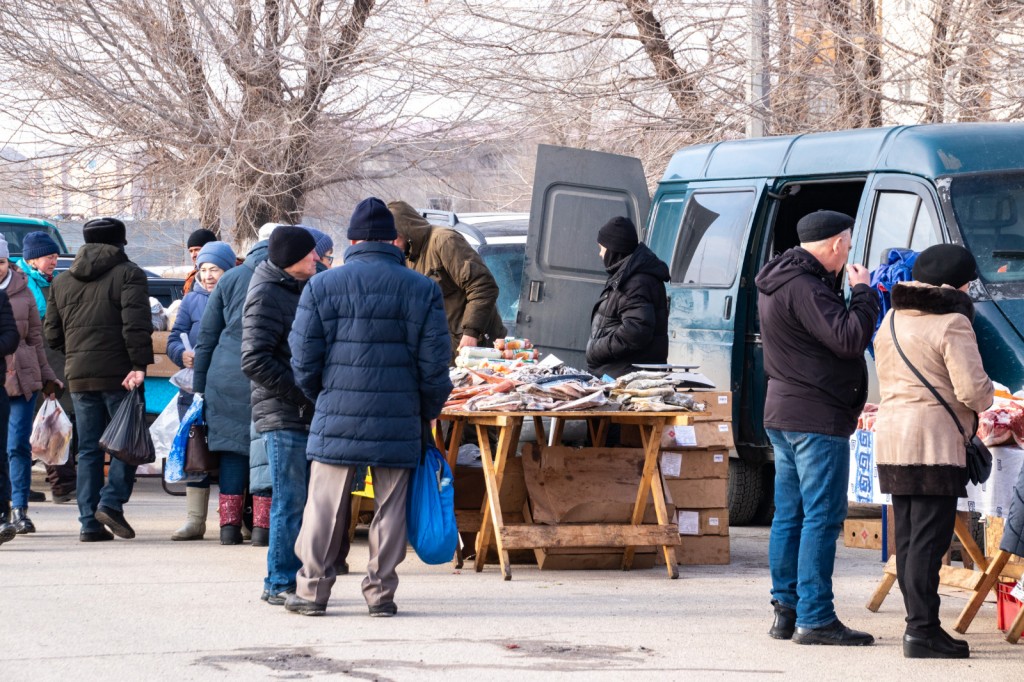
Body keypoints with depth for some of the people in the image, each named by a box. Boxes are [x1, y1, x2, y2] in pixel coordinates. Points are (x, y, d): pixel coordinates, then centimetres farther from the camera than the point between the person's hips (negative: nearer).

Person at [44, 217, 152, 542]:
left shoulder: (61, 282, 14)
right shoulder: (128, 274, -3)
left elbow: (52, 335, 13)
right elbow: (136, 324, -15)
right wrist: (140, 365, -17)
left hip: (79, 377, 5)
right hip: (118, 374, -5)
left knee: (88, 450, 8)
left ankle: (89, 522, 4)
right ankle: (111, 503, -13)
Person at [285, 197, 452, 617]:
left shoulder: (322, 286, 1)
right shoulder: (422, 290, 1)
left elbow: (304, 361, 2)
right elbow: (434, 364, 0)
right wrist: (429, 412, 14)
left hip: (336, 420, 0)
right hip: (399, 422, 0)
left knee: (326, 506, 6)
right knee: (390, 506, 6)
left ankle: (312, 590, 10)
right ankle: (381, 593, 8)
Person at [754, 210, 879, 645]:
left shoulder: (778, 281, 15)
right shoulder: (803, 286, -18)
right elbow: (849, 338, -22)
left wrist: (843, 288, 8)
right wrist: (863, 292, -9)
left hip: (783, 413, 11)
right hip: (818, 417, -11)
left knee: (789, 517, 12)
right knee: (822, 518, -8)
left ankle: (786, 611, 15)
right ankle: (814, 619, -10)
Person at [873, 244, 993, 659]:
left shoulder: (892, 321, 14)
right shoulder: (952, 323, -11)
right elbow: (972, 389, -16)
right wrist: (986, 397, 5)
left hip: (891, 438, 8)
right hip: (934, 441, -8)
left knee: (907, 538, 11)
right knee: (929, 539, -7)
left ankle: (918, 625, 15)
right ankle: (923, 632, -8)